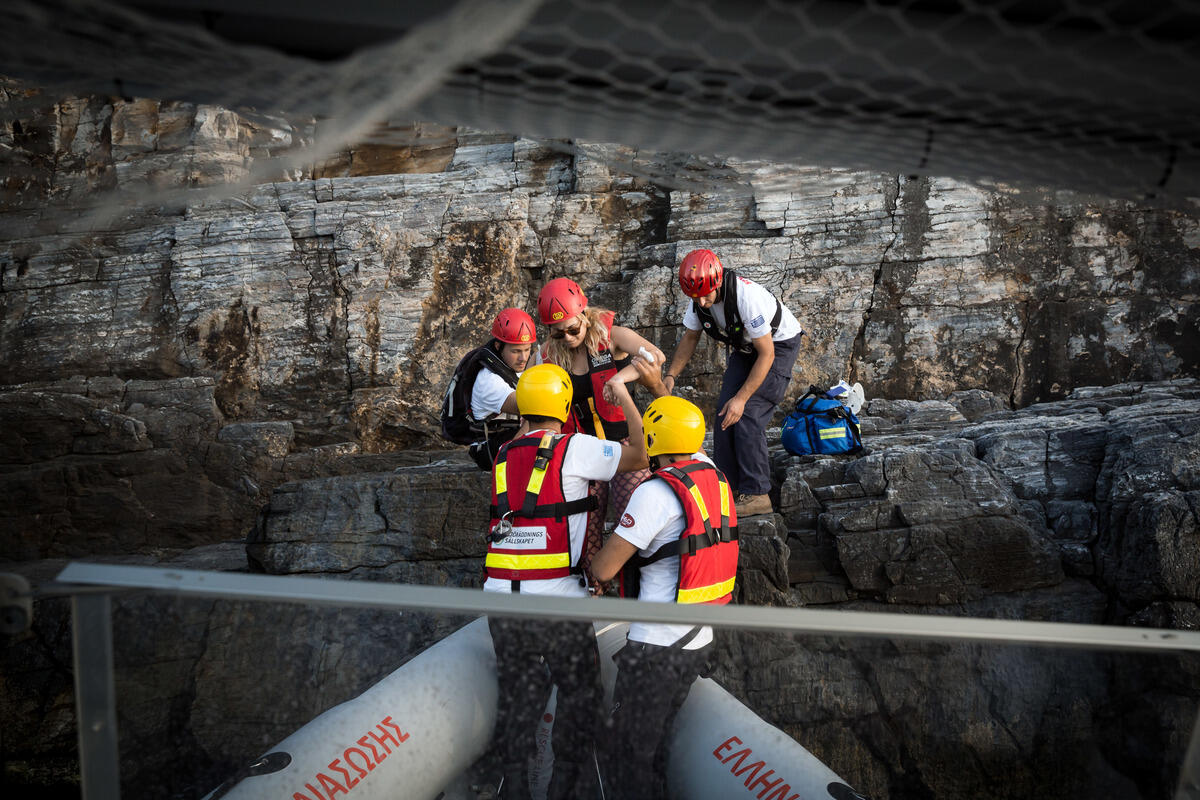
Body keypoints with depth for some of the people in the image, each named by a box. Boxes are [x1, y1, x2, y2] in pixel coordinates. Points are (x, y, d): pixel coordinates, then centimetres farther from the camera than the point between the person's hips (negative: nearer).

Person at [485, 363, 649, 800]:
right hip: (556, 599, -5)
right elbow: (638, 458, 1)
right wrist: (625, 399, 12)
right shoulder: (574, 448, -7)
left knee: (519, 692, 17)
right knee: (581, 691, 13)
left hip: (501, 597, 5)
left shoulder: (503, 456, 7)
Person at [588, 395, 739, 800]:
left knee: (626, 754, 4)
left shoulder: (656, 493, -18)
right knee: (656, 745, 21)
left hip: (657, 645, -8)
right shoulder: (713, 475, 4)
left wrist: (591, 563, 5)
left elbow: (604, 569, -15)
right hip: (700, 641, 8)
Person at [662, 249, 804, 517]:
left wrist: (741, 398, -32)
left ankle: (756, 495, -12)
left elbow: (767, 354, -30)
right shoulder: (699, 297, -16)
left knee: (747, 415, -17)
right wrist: (670, 375, -11)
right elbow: (690, 337, 3)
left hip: (778, 344, -7)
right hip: (745, 347, 7)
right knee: (724, 412, -3)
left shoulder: (746, 296, -37)